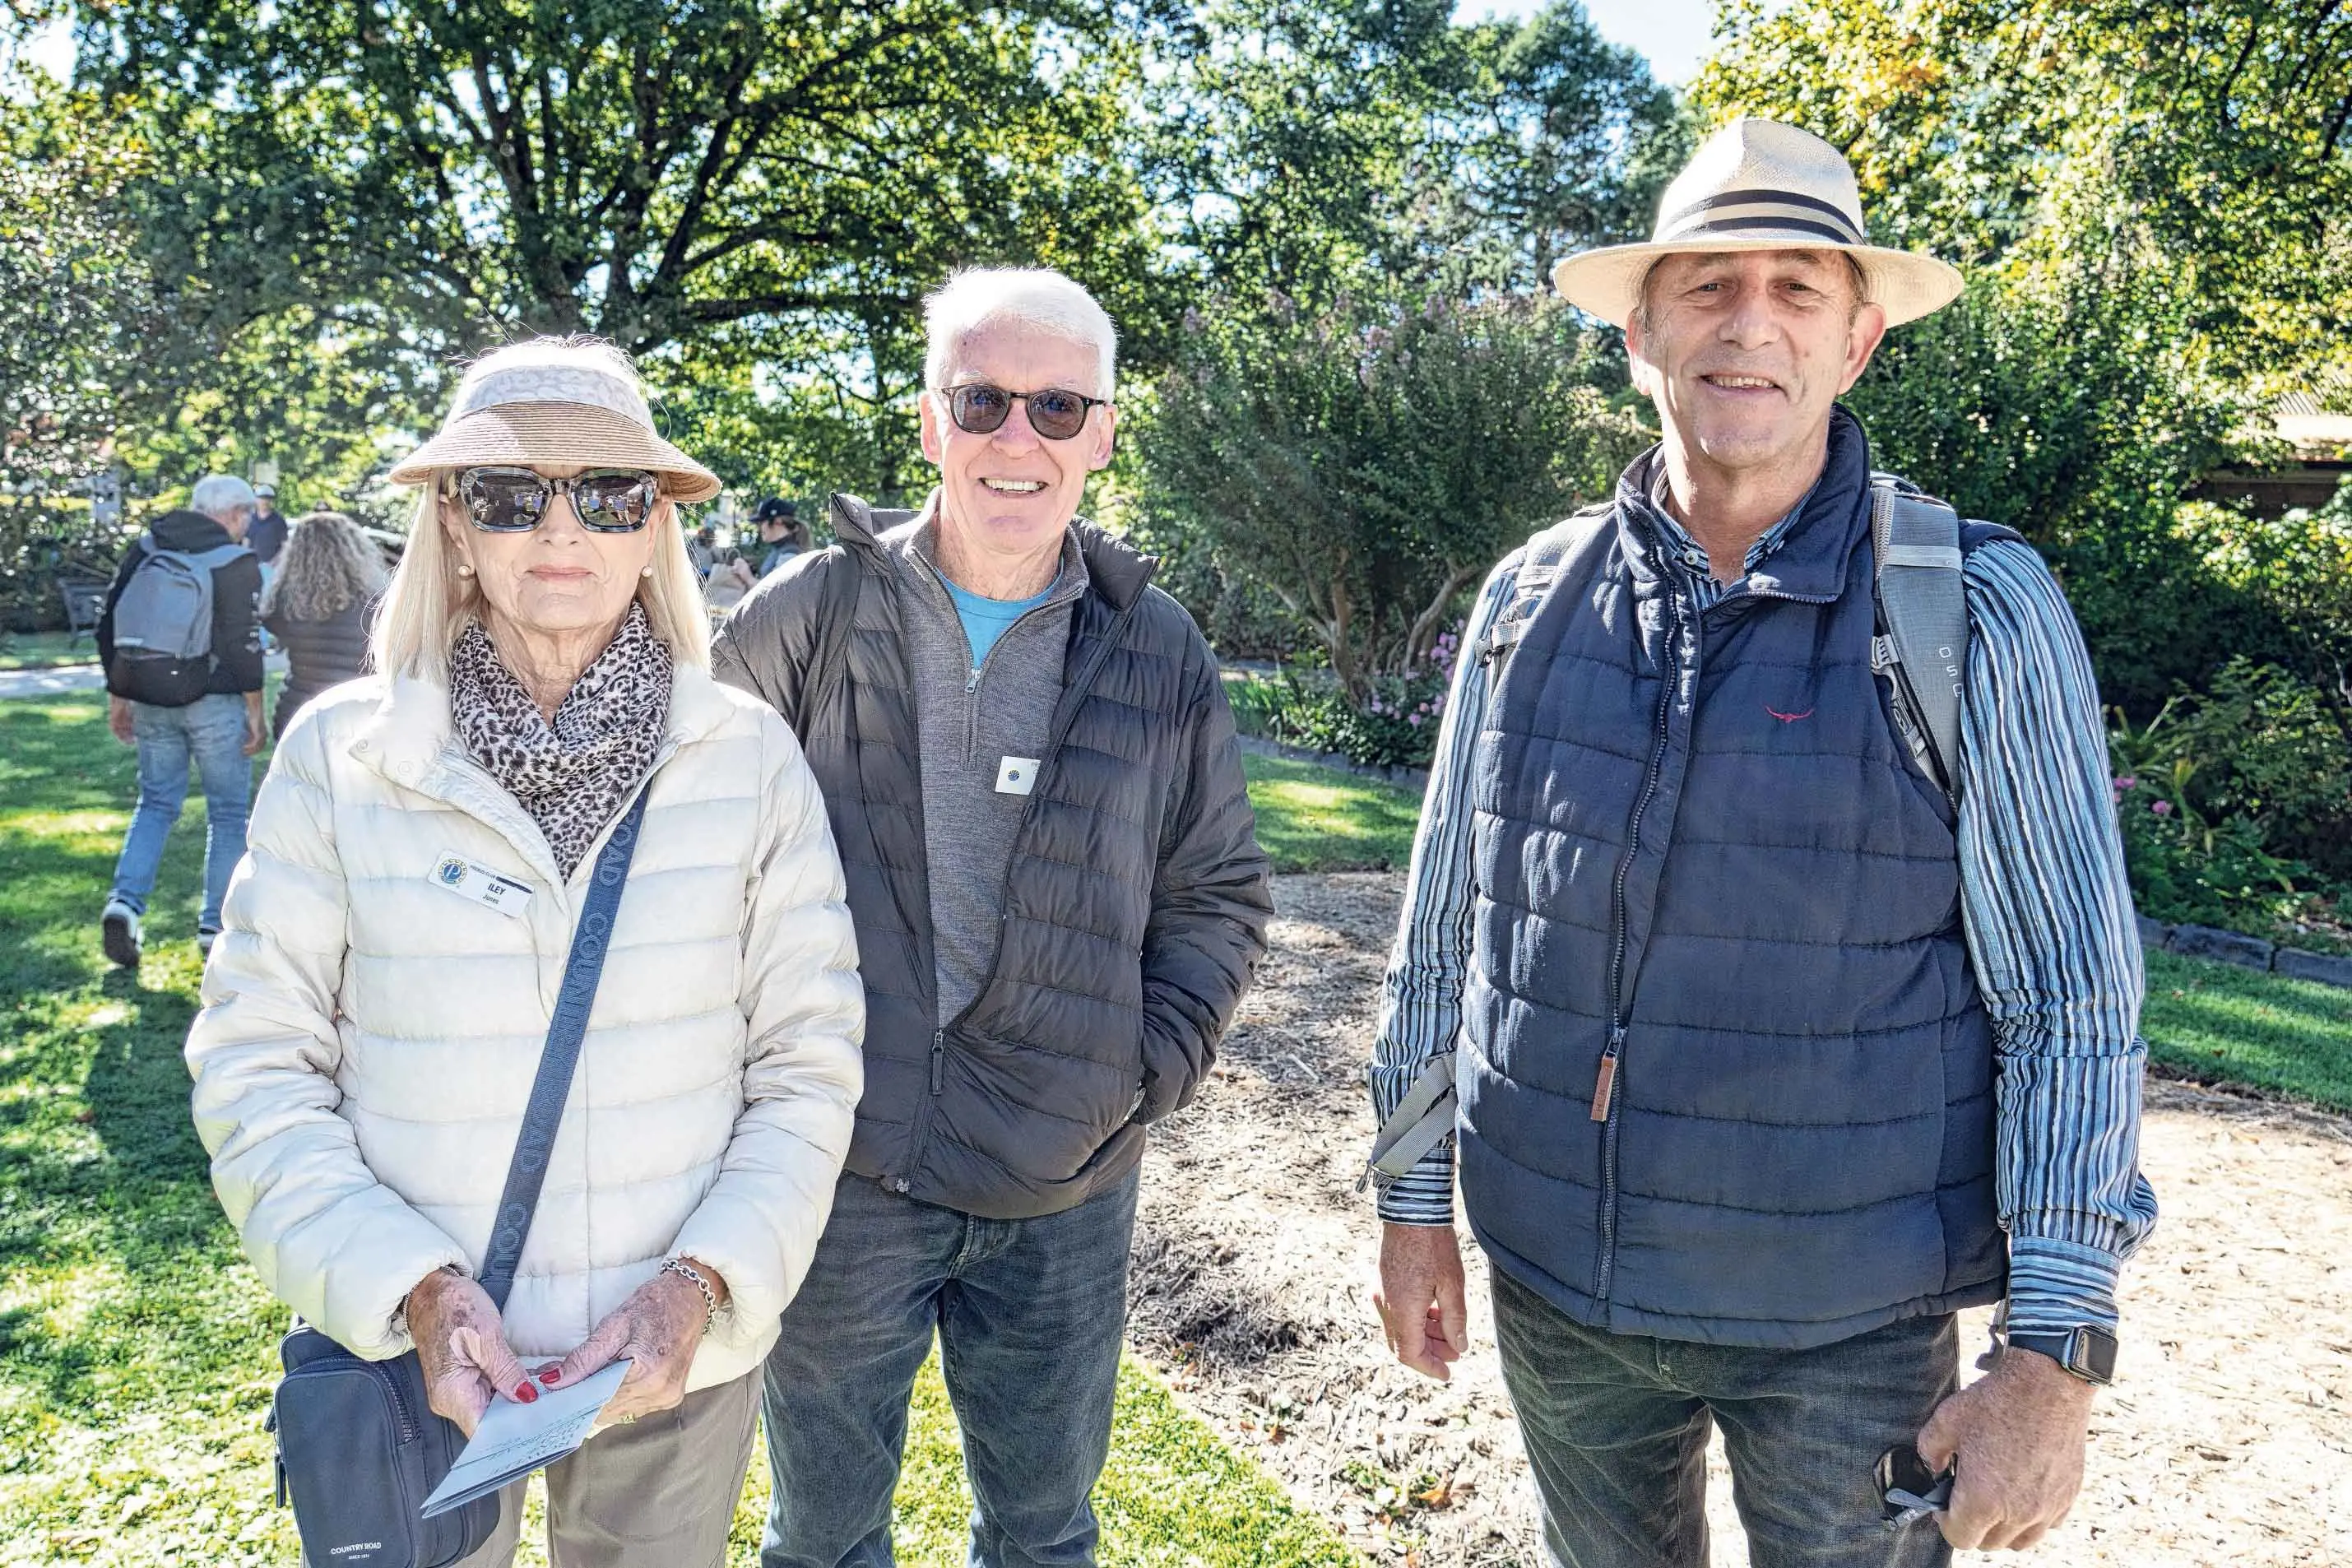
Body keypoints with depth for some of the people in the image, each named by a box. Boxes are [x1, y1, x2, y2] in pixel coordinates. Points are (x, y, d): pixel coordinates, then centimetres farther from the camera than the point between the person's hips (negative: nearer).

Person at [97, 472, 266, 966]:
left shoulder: (144, 550, 7)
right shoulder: (237, 563, -9)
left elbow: (109, 628, 10)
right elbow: (244, 646, -13)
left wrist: (118, 697, 17)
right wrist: (255, 712, -5)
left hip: (151, 701, 5)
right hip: (214, 703, -5)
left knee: (156, 802, 17)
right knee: (228, 812, 7)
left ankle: (125, 901, -2)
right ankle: (216, 925, 8)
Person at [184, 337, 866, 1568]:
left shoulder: (750, 758, -7)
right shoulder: (339, 754, -7)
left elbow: (808, 1061, -5)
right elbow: (254, 1064, -5)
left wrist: (702, 1283, -16)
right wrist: (415, 1291, -16)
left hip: (679, 1360, 1)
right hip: (416, 1362, 0)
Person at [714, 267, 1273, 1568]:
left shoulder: (1159, 654, 0)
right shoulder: (805, 617, -4)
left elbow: (1219, 896, 8)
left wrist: (1149, 1068, -3)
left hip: (1066, 1193, 1)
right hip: (841, 1169, -1)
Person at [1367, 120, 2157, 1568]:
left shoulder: (1981, 615, -11)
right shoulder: (1529, 603, -3)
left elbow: (2073, 1005, -9)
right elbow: (1444, 929, 4)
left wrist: (2058, 1358, -11)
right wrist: (1415, 1203, 7)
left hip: (1848, 1324, -3)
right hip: (1553, 1285, 3)